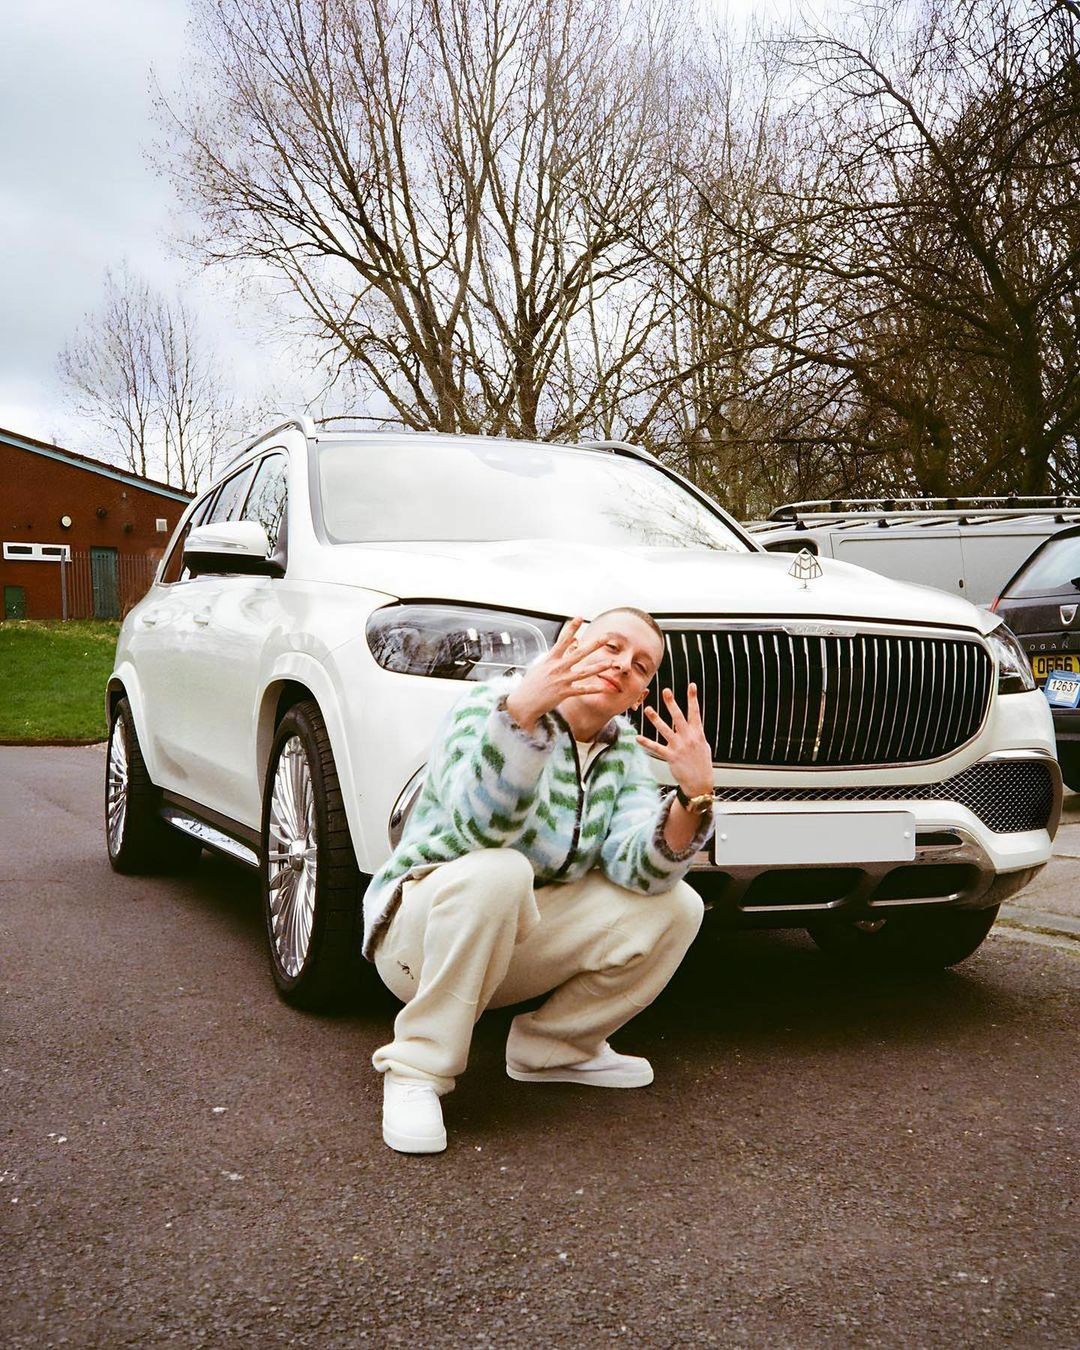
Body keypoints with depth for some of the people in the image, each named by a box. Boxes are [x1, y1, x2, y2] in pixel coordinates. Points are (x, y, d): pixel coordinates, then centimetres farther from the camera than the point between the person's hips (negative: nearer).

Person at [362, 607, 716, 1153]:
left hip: (524, 935, 6)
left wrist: (694, 796, -32)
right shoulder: (490, 703, -17)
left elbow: (637, 867, -14)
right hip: (419, 931, -6)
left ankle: (552, 1047, 8)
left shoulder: (624, 754, 2)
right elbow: (481, 827, -35)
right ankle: (416, 1070, -21)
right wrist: (520, 712, -48)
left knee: (675, 907, -10)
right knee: (497, 872, -37)